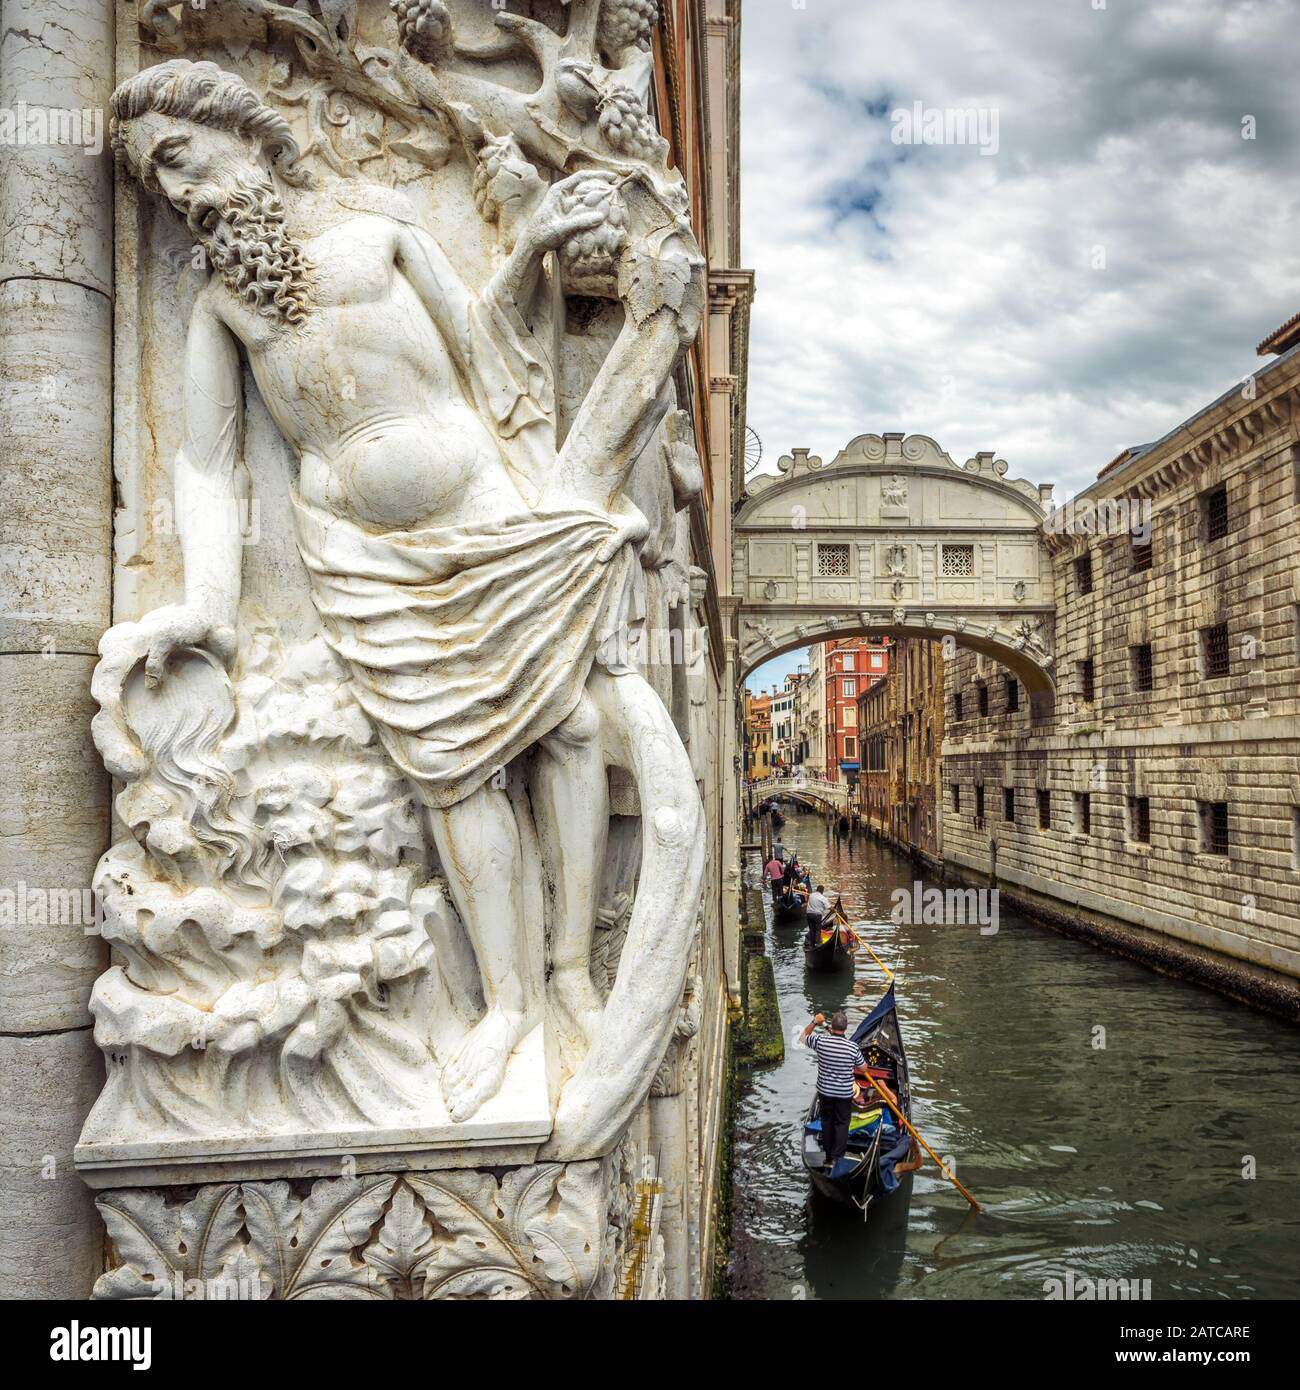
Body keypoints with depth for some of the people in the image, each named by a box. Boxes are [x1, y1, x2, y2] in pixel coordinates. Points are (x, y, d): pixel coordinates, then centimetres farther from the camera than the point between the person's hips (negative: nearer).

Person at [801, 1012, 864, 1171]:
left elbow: (804, 1036, 5)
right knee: (841, 1124, 12)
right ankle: (836, 1158, 8)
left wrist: (815, 1022, 7)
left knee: (826, 1121, 20)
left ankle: (828, 1156, 30)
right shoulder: (853, 1047, -17)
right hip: (844, 1093, -1)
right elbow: (863, 1067, 0)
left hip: (824, 1091, 2)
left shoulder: (820, 1041, -17)